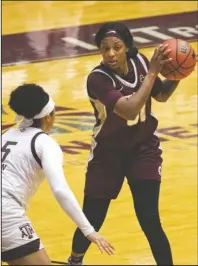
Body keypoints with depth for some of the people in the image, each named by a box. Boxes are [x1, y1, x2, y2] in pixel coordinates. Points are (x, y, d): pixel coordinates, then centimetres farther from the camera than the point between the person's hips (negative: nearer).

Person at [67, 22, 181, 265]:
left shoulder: (139, 61, -11)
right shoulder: (98, 78, -26)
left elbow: (161, 95, 8)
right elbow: (130, 109, -39)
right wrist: (152, 72, -36)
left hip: (144, 148, 2)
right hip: (108, 153, -2)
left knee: (150, 221, -10)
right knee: (91, 222, 8)